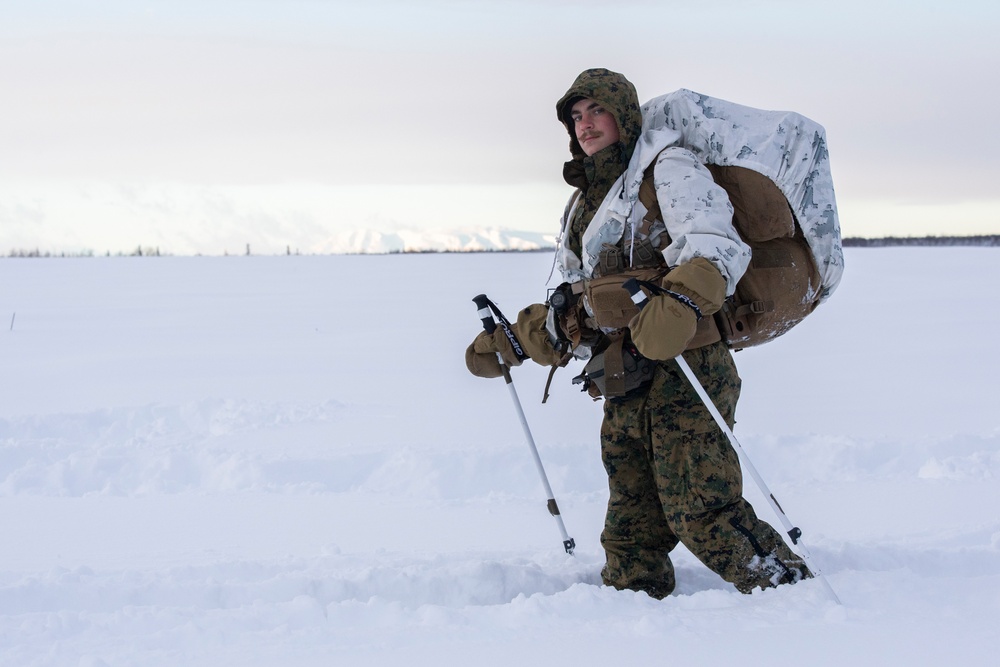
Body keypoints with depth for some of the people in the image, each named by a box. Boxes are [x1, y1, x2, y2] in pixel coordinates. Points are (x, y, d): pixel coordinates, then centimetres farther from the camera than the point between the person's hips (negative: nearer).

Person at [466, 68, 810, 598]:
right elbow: (570, 311, 32)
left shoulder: (668, 167, 2)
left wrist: (681, 302, -35)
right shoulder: (585, 204, 26)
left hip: (682, 372, -8)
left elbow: (715, 245, -16)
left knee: (702, 515, -14)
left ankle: (792, 590, -4)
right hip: (623, 390, 8)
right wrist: (510, 343, 24)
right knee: (630, 527, 7)